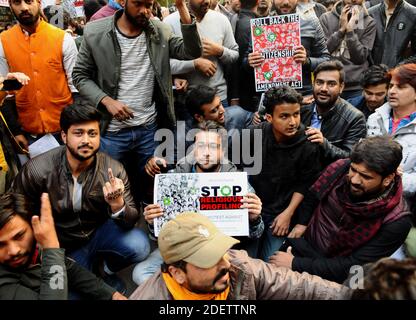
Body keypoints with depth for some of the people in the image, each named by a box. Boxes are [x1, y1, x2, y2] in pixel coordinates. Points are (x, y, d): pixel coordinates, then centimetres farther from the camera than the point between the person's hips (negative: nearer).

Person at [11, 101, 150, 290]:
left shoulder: (113, 170, -20)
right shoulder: (37, 170, -23)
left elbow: (130, 222, -18)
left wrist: (117, 204, -40)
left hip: (99, 232, 1)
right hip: (62, 246, 0)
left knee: (139, 246, -24)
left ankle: (108, 270, 10)